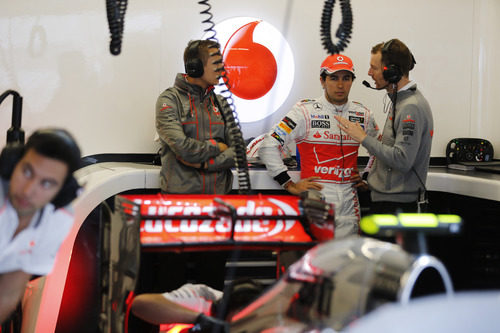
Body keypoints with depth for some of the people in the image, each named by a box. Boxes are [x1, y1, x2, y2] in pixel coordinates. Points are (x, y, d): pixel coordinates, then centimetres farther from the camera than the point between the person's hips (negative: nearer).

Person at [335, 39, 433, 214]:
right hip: (385, 198, 10)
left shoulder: (411, 108, -19)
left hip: (396, 204, -10)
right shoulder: (400, 101, 14)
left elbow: (402, 160, -27)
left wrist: (364, 138, -20)